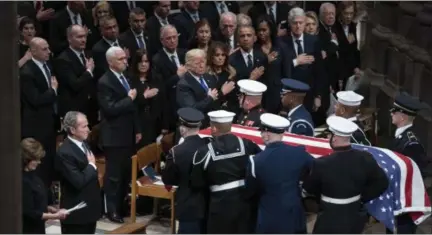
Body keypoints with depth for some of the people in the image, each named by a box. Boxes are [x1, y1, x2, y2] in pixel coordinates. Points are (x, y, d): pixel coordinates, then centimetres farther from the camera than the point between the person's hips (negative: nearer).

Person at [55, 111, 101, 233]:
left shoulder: (83, 143, 7)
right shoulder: (65, 152, -23)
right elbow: (78, 182, -28)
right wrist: (92, 165, -16)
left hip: (89, 207, 9)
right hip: (75, 211, -9)